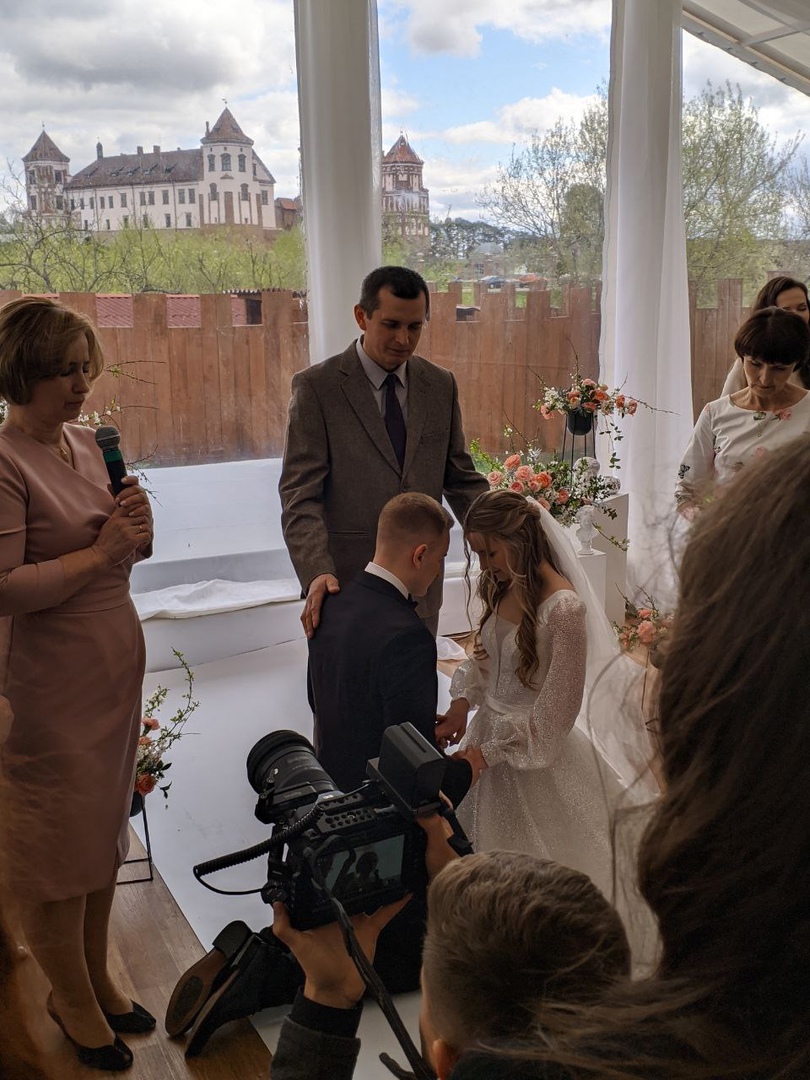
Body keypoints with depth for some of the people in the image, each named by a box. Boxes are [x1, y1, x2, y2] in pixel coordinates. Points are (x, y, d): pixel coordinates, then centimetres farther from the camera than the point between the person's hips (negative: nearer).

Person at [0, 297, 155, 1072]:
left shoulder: (83, 441, 7)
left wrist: (133, 530, -4)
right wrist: (99, 551, -22)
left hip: (116, 664, 8)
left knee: (105, 827, 19)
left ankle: (96, 979, 39)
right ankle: (72, 1001, 31)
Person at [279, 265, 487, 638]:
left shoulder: (440, 385, 6)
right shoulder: (315, 386, -8)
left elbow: (461, 479, 11)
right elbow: (300, 495, -12)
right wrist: (317, 572, -26)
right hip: (347, 582, -4)